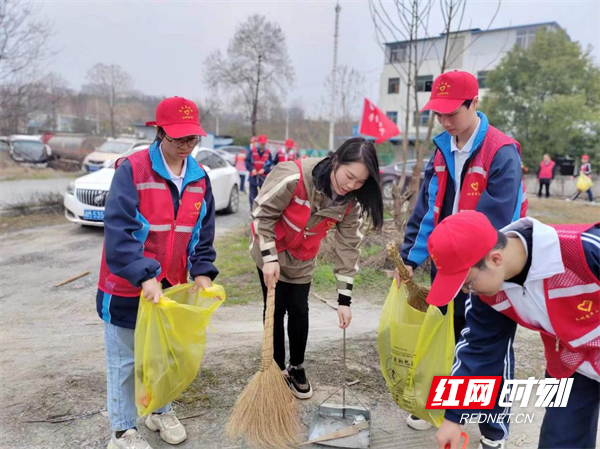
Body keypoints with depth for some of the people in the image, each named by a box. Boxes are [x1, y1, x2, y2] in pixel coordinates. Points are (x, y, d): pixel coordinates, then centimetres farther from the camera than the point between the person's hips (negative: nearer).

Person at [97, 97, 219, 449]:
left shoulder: (199, 178, 1)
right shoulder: (132, 170, -17)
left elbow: (203, 232, 5)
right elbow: (118, 231, -23)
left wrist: (202, 271, -8)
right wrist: (144, 276, -31)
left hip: (172, 285, 5)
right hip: (126, 287, -5)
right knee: (124, 360, 10)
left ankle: (161, 410, 43)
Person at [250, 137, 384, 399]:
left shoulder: (351, 203, -19)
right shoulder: (294, 175, -34)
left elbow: (348, 247, -14)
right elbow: (262, 213, -23)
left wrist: (344, 298, -14)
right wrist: (269, 257, -24)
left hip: (302, 259, 3)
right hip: (270, 251, -3)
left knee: (299, 310, 6)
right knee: (276, 309, 2)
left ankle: (297, 368, 27)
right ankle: (278, 370, 20)